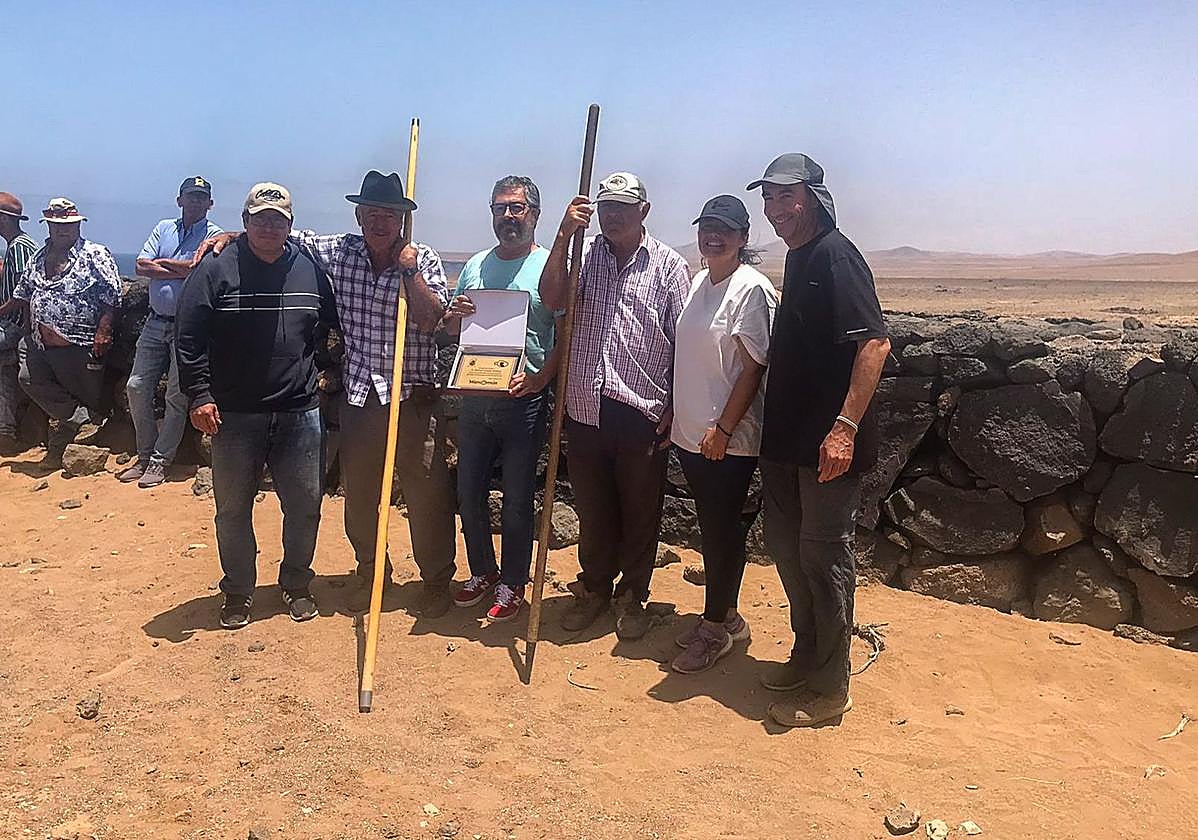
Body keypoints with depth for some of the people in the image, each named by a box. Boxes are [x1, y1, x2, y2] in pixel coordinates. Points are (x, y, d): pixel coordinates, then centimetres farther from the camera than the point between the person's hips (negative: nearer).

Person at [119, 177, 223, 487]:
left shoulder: (214, 235, -3)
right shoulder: (164, 228, 12)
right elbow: (141, 267, 1)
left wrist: (162, 263, -7)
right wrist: (183, 270, -10)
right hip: (155, 322, 5)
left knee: (177, 396, -1)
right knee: (136, 387, 6)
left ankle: (160, 460, 9)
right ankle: (145, 454, 19)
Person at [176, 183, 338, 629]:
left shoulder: (310, 270, 4)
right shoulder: (215, 269, -3)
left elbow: (330, 330, 16)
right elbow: (188, 337, -5)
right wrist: (199, 394, -11)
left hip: (300, 413, 2)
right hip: (234, 415, -2)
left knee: (305, 507, 9)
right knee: (233, 510, 9)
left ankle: (296, 584, 30)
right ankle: (238, 591, 27)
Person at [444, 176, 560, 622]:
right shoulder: (475, 265, 11)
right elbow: (451, 331, 19)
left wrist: (541, 377, -23)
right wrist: (453, 315, -4)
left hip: (523, 401, -5)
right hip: (474, 398, 5)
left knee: (517, 498, 5)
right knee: (469, 490, 13)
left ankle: (512, 584, 21)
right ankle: (482, 571, 33)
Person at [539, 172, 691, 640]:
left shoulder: (669, 265, 2)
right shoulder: (585, 256, 9)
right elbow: (551, 299, -9)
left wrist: (676, 409, -4)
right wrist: (564, 235, -15)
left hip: (642, 410, -2)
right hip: (586, 407, 3)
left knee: (640, 509, 9)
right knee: (591, 506, 15)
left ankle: (632, 596, 27)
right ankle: (594, 587, 33)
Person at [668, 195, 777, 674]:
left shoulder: (752, 288, -12)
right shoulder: (699, 283, 12)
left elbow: (754, 367, -15)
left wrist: (723, 429, -18)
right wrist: (673, 413, 16)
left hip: (729, 440, -8)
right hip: (690, 432, 8)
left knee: (723, 531, 3)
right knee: (712, 528, 16)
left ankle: (715, 626, 17)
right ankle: (725, 616, 30)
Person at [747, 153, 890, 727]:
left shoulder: (836, 256, -14)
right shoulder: (797, 257, 14)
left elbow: (875, 343, -22)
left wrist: (846, 426, -29)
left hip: (828, 443, -9)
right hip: (787, 438, 9)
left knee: (823, 557, 0)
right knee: (785, 546, 17)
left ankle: (829, 689, 15)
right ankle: (806, 656, 35)